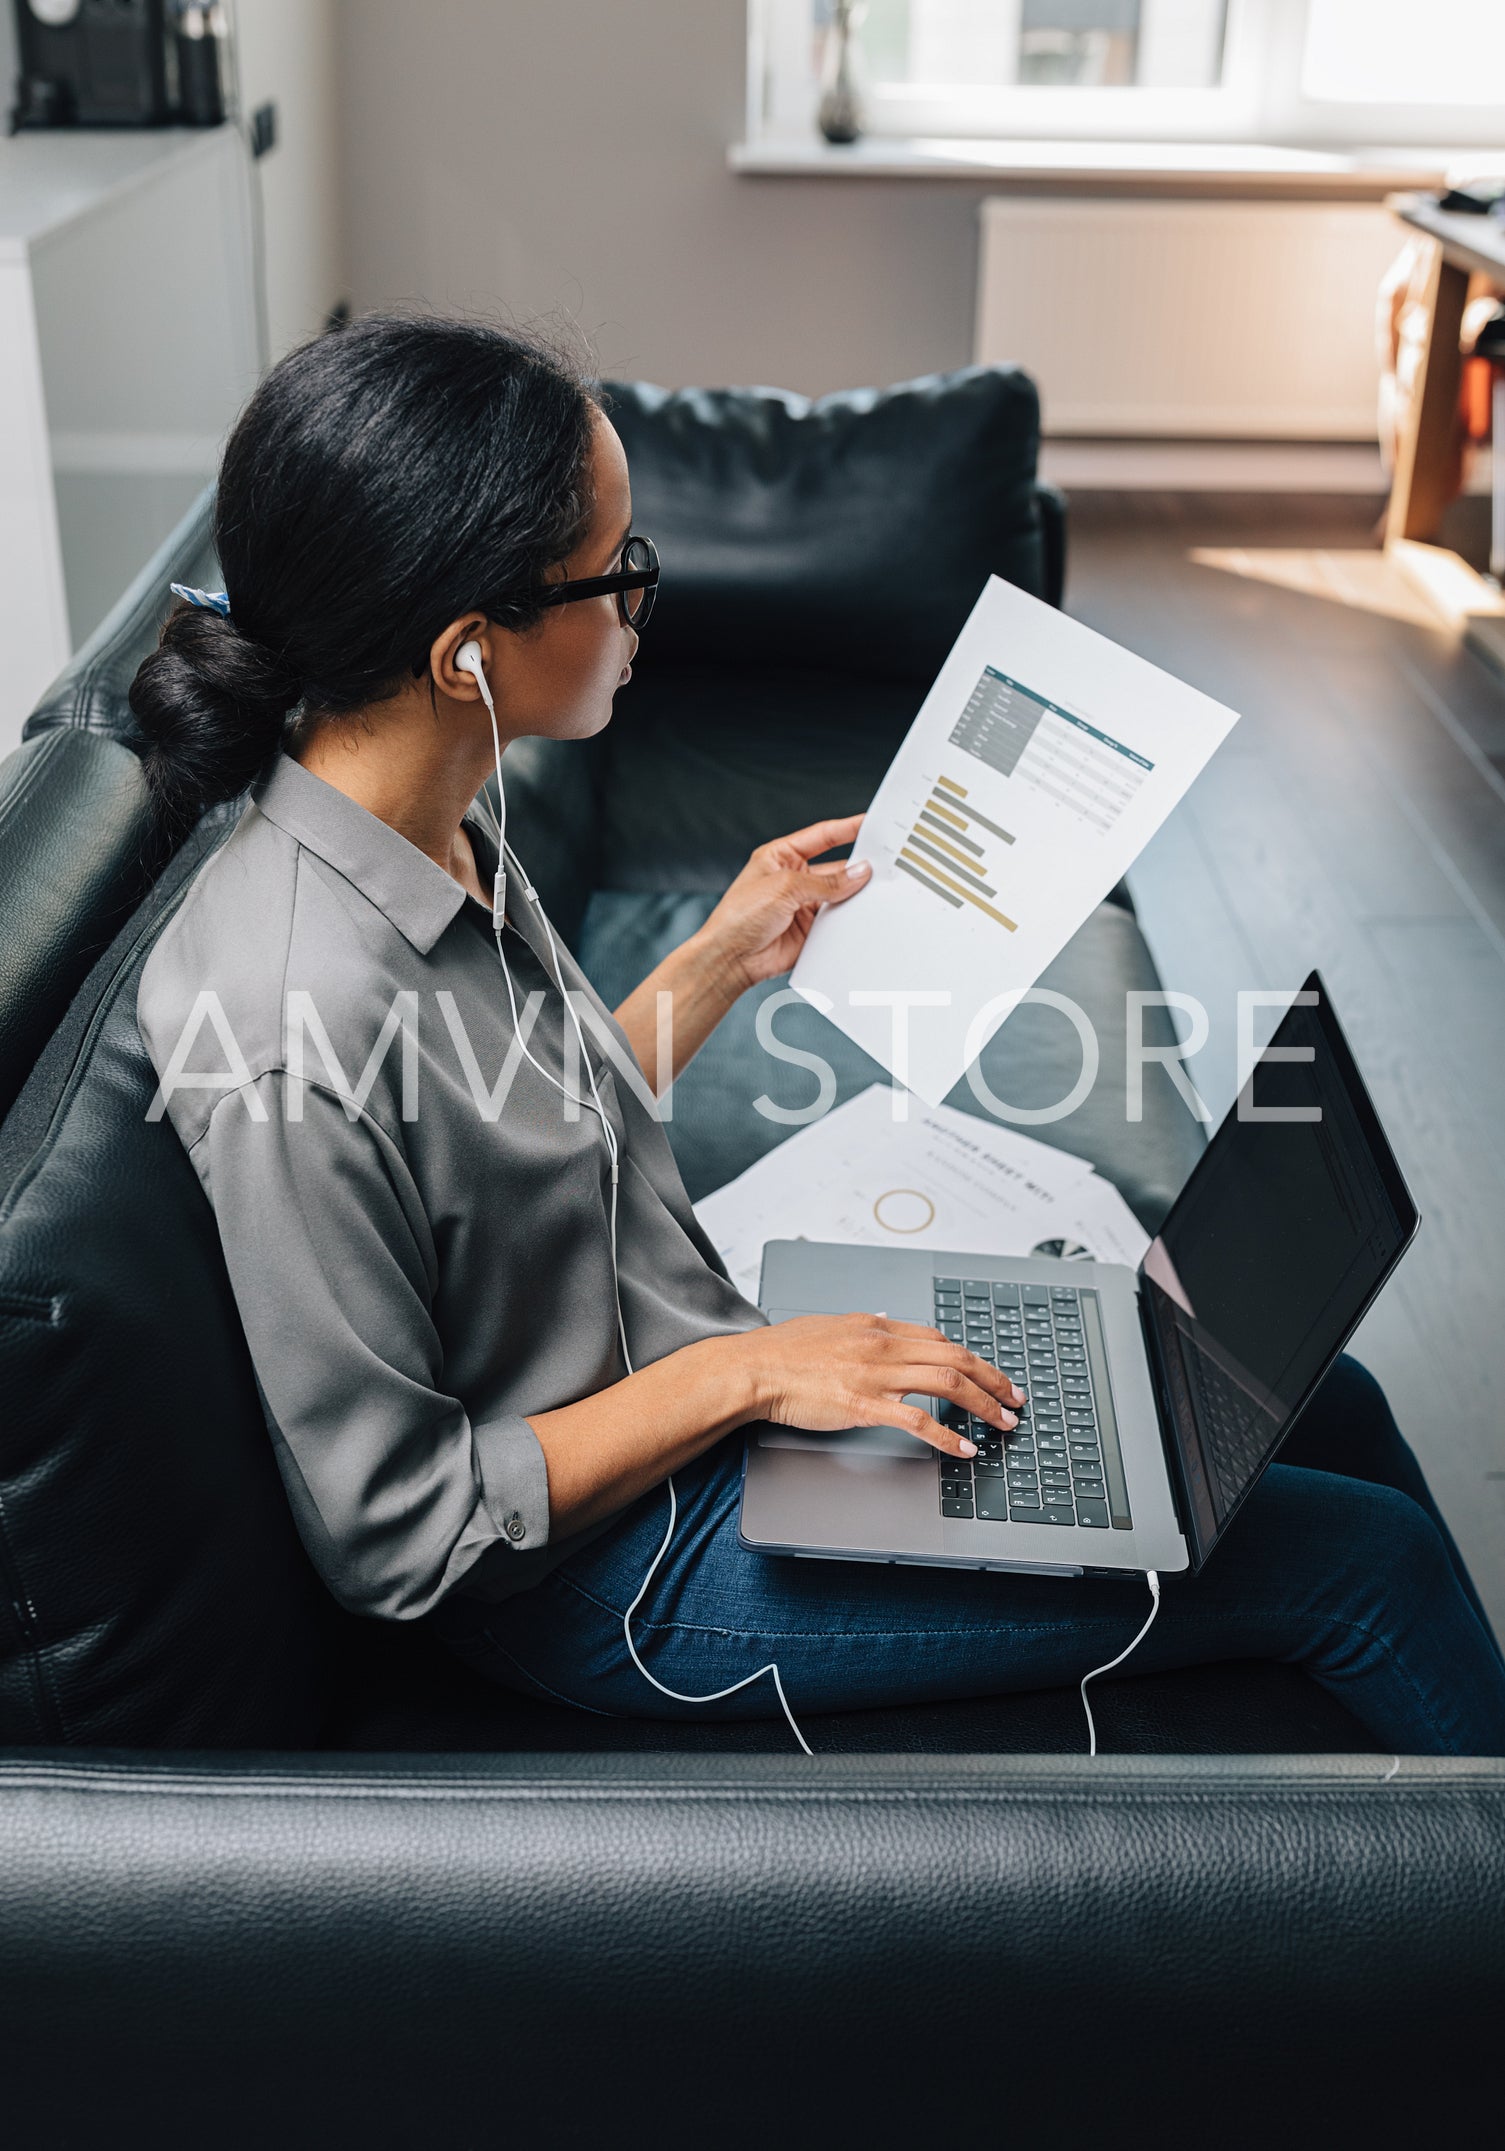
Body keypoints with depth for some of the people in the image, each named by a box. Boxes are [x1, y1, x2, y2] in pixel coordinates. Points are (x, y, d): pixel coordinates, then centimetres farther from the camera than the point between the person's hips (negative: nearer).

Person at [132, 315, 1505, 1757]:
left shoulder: (438, 832, -4)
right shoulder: (290, 1015, -31)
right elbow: (392, 1533, -23)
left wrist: (726, 959, 7)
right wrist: (744, 1374, -21)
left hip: (682, 1383, 9)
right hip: (610, 1572, -8)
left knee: (1329, 1408, 12)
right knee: (1367, 1559, -4)